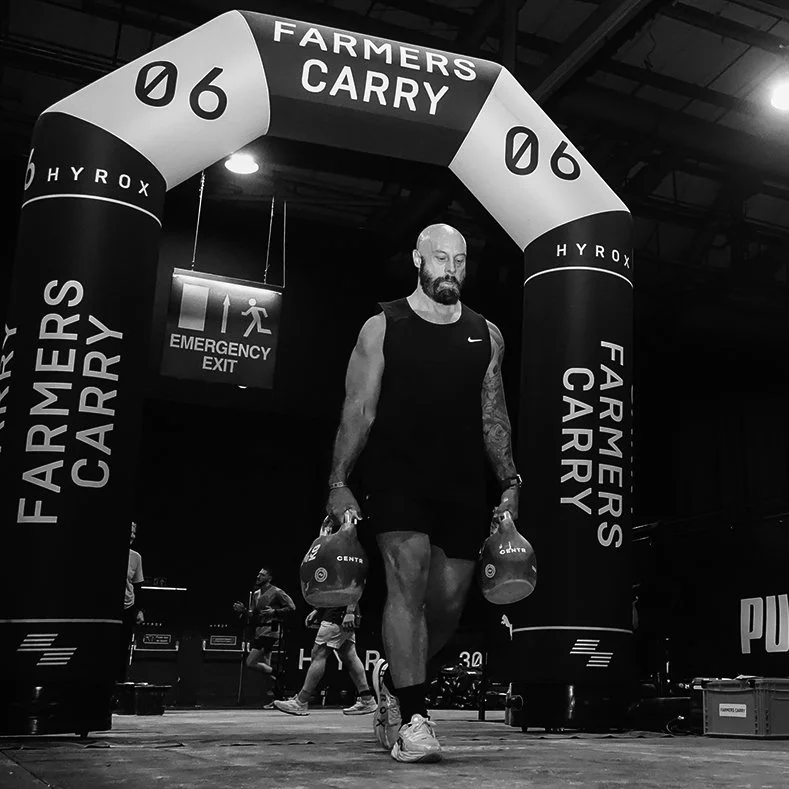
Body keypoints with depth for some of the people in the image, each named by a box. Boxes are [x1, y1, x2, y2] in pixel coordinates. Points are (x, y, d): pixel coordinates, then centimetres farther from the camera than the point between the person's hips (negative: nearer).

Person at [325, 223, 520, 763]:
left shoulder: (486, 335, 13)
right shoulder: (383, 328, 4)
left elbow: (494, 418, 15)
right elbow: (358, 411, 0)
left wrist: (510, 484, 7)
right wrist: (339, 483, -8)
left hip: (464, 485, 4)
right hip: (398, 475, -3)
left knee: (449, 601, 4)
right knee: (408, 576, -18)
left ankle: (394, 678, 31)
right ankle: (412, 720, -11)